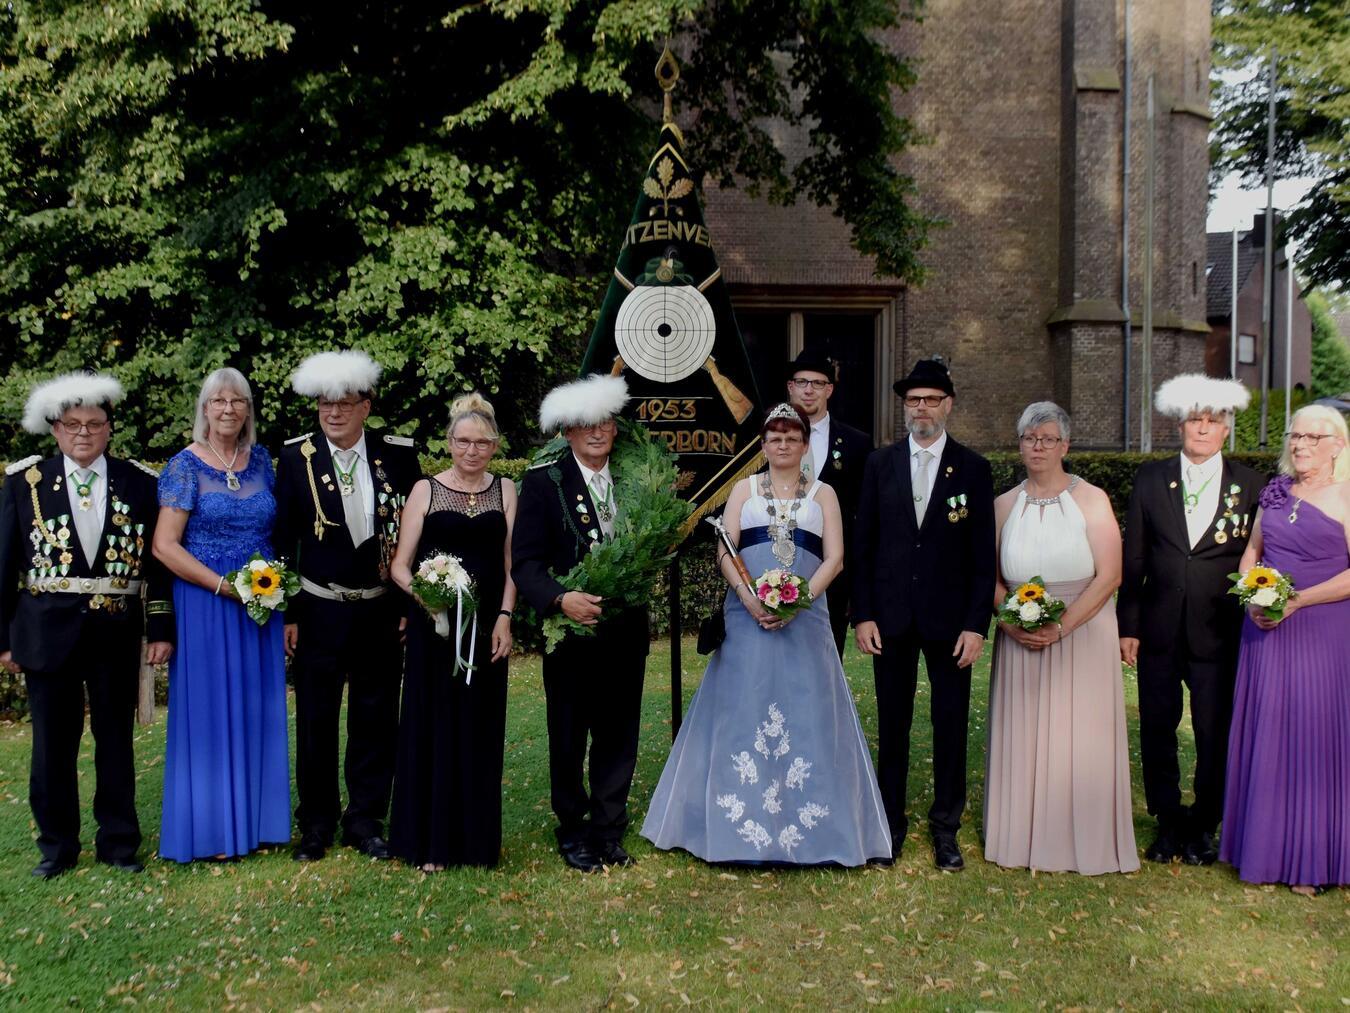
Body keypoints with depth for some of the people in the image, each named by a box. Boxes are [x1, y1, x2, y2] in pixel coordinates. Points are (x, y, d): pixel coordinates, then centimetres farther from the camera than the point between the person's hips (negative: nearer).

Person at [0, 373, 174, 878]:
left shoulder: (140, 483, 1)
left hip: (116, 630, 0)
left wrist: (162, 628, -3)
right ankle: (57, 844, 24)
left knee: (116, 738, 11)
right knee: (52, 741, 9)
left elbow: (157, 560, 2)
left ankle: (118, 841, 23)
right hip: (48, 629, 0)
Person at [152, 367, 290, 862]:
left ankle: (255, 819, 22)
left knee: (256, 710, 10)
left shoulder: (261, 460, 8)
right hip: (205, 605, -4)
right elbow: (164, 546, -11)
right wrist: (224, 586, -16)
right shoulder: (186, 465, -6)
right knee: (208, 710, 2)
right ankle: (211, 829, 14)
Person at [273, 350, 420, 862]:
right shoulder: (296, 456, -3)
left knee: (375, 721, 9)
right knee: (315, 723, 8)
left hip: (382, 612, 1)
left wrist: (413, 604, -1)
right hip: (319, 610, -1)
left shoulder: (399, 454, -2)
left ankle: (366, 821, 24)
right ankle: (316, 825, 24)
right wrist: (286, 614, -4)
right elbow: (284, 538, -1)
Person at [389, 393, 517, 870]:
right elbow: (400, 565, 0)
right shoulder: (425, 490, 1)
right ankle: (430, 842, 14)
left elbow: (511, 563, 6)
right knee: (432, 726, 2)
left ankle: (476, 838, 19)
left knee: (480, 730, 7)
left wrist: (505, 617, -7)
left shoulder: (505, 490, 8)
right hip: (434, 625, -2)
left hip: (487, 627, 2)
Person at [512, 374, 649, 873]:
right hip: (570, 628, -3)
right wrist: (561, 598, -29)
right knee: (568, 737, 10)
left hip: (625, 631, 3)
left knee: (618, 735, 11)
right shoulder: (543, 482, -6)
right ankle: (572, 832, 26)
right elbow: (525, 563, -13)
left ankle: (609, 832, 26)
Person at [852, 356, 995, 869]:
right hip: (891, 617, 1)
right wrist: (862, 614, -2)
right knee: (892, 725, 9)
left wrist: (976, 624, -7)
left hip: (949, 619, -1)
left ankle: (946, 829, 20)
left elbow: (983, 554, -1)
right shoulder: (880, 464, 5)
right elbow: (863, 545, 5)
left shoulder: (973, 468, 1)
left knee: (950, 725, 6)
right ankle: (890, 823, 21)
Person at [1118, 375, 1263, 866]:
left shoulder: (1249, 485, 2)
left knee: (1215, 734, 7)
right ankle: (1168, 821, 25)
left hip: (1219, 633, -1)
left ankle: (1203, 826, 26)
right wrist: (1128, 626, 1)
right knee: (1156, 729, 9)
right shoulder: (1151, 479, 4)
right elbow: (1133, 559, 4)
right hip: (1159, 631, 1)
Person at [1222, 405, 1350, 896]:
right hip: (1266, 629, 5)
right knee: (1265, 735, 8)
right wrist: (1252, 597, -2)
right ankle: (1265, 845, 20)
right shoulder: (1275, 491, 10)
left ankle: (1310, 860, 13)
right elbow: (1252, 551, 15)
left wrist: (1298, 600, -18)